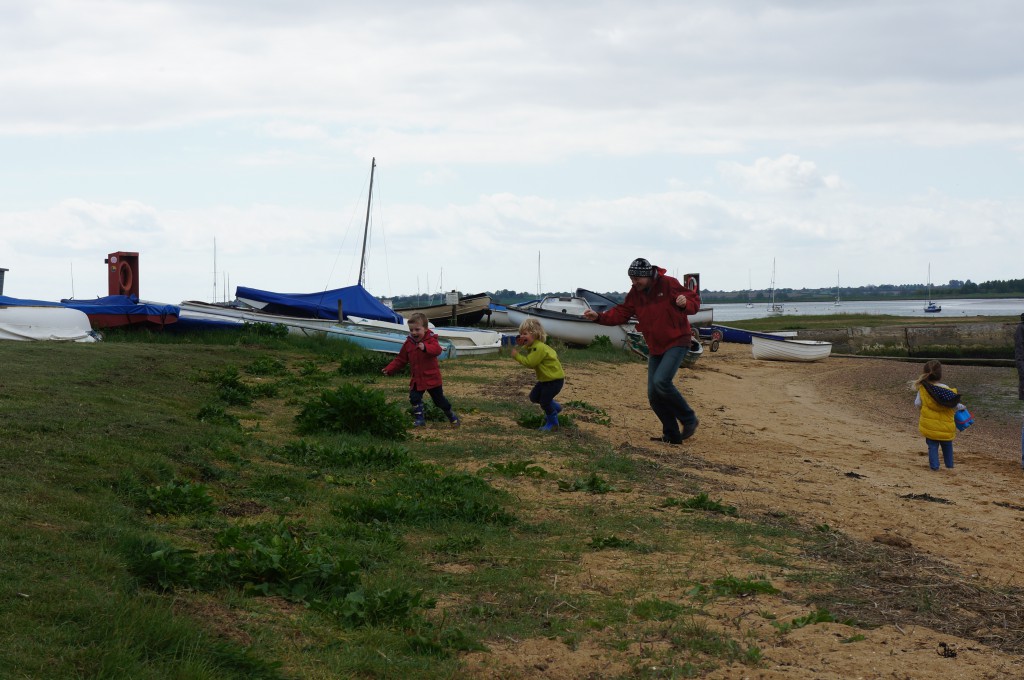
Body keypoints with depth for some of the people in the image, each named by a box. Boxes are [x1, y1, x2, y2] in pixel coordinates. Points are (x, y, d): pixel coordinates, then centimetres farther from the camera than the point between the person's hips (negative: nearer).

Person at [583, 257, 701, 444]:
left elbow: (694, 301, -10)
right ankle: (672, 435, 14)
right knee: (654, 395, 2)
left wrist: (685, 303, -33)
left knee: (661, 381, -27)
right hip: (656, 348, 7)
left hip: (677, 342, -7)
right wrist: (599, 317, -12)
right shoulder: (634, 294, 5)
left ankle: (689, 420, -10)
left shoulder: (668, 284, -14)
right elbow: (620, 313, 3)